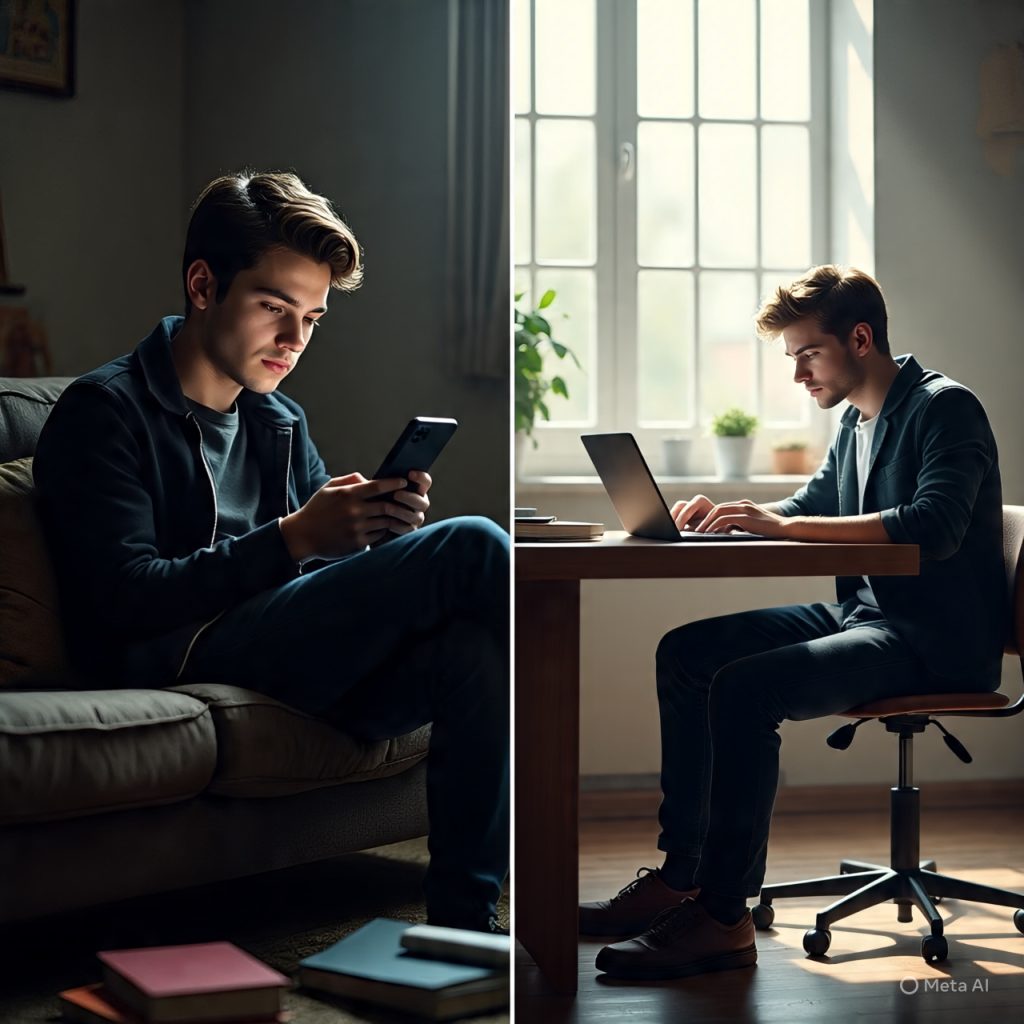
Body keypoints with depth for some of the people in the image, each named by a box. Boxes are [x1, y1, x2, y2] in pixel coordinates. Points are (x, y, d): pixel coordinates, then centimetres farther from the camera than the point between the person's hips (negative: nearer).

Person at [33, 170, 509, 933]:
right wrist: (294, 538, -20)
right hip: (176, 663, -7)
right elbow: (128, 599, -12)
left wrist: (382, 529, -3)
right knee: (472, 548, -21)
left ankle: (462, 921, -23)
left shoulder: (282, 423, 24)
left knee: (473, 648, -28)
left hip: (307, 669, 7)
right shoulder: (104, 412, 1)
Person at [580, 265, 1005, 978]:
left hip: (940, 639, -10)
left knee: (745, 686, -29)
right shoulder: (857, 421, 15)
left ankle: (723, 916, -22)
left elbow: (932, 526, -28)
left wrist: (781, 524, -29)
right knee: (686, 652, 1)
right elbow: (814, 504, 28)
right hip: (864, 613, 10)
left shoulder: (943, 408, -13)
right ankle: (679, 876, 2)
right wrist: (731, 514, 7)